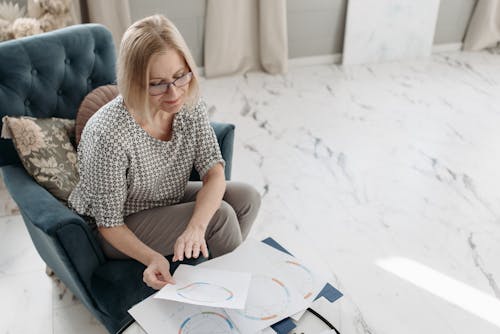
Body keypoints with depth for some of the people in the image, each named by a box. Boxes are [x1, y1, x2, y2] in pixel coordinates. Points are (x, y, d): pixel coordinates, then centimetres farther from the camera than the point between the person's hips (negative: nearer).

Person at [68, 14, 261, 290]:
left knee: (246, 197, -11)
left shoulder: (189, 105, -16)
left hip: (168, 201, 6)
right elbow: (109, 225, -23)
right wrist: (152, 259, -40)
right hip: (121, 232, -6)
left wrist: (195, 227, -37)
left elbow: (214, 173, -19)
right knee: (220, 215, -23)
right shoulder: (109, 135, -34)